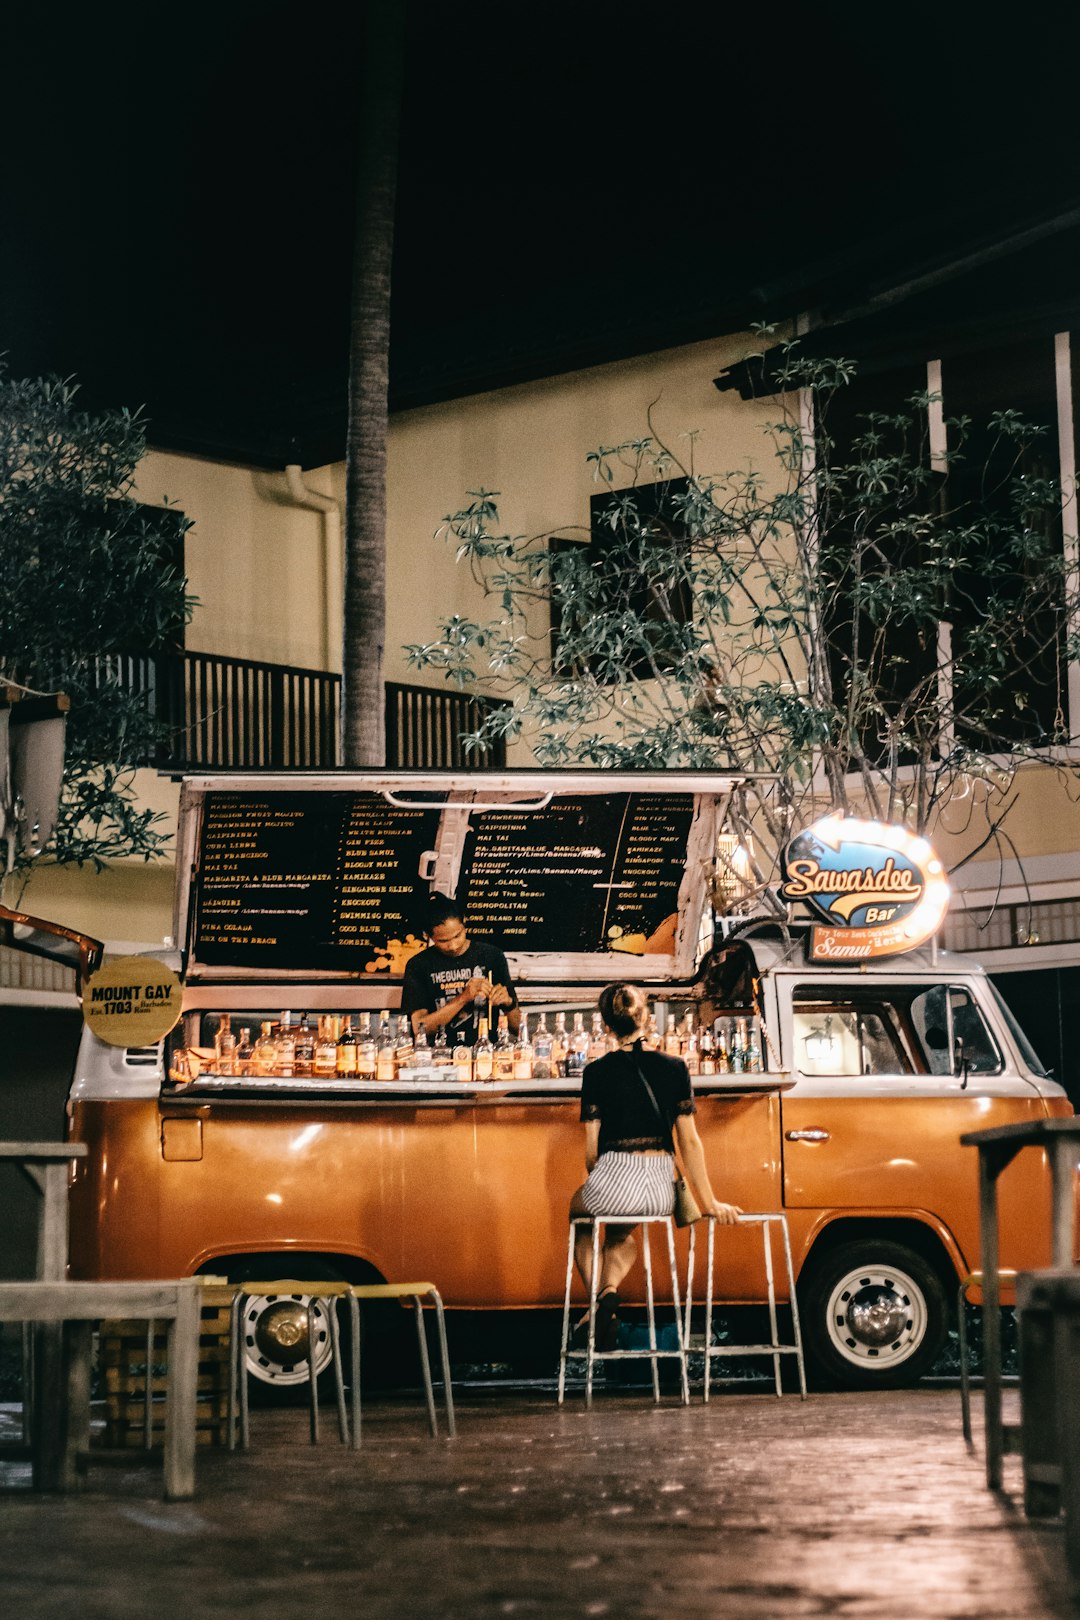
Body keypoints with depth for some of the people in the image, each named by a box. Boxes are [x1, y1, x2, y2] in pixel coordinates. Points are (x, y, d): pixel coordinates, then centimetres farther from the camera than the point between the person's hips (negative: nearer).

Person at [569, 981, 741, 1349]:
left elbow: (592, 1149, 3)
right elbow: (689, 1142, 7)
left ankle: (599, 1300, 15)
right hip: (662, 1189, 3)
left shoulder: (597, 1072, 1)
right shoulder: (674, 1067, 6)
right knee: (620, 1234, 36)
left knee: (580, 1215, 34)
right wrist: (709, 1203, 14)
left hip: (616, 1180, -3)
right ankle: (610, 1290, 8)